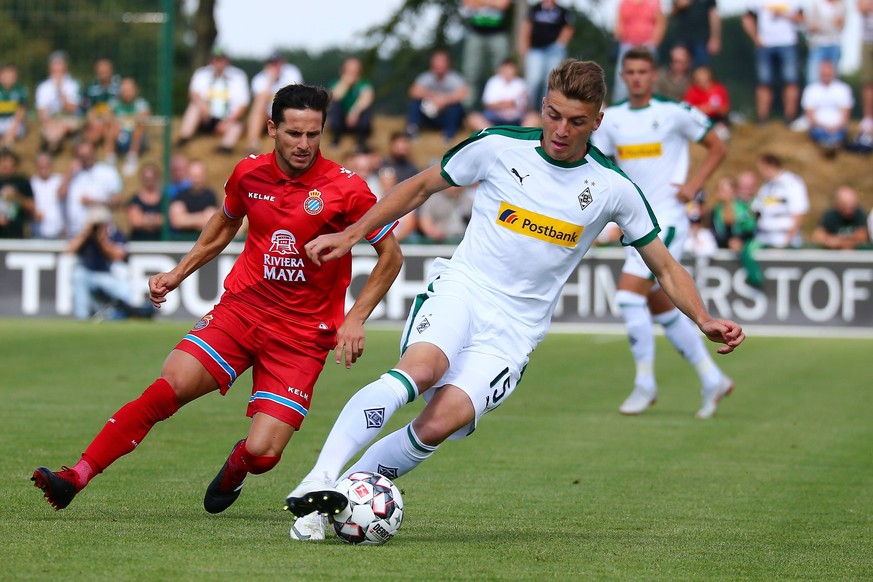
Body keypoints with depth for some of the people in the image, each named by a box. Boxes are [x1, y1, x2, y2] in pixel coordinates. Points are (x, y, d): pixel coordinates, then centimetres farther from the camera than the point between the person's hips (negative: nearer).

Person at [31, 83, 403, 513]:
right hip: (239, 310, 3)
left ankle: (235, 467, 25)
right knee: (168, 387, -20)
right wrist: (178, 273, 16)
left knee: (262, 454, -14)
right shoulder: (249, 174, 1)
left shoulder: (345, 189, -10)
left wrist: (355, 320, -8)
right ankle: (75, 478, -18)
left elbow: (391, 255, 0)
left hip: (302, 334, -3)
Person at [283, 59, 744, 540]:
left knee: (442, 422, -24)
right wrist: (350, 235, 8)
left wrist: (704, 320, -7)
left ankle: (348, 490, -13)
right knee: (419, 369, -34)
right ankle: (318, 481, -39)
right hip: (460, 288, -1)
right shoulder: (499, 147, -2)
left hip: (514, 331, 1)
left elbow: (665, 268, 9)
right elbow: (421, 186, 13)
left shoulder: (612, 188, -1)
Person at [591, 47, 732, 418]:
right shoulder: (611, 119, 9)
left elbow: (717, 148, 3)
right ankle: (712, 380, 23)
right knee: (661, 309, 11)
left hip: (666, 220, -7)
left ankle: (645, 384, -8)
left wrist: (693, 185, -8)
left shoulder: (675, 113, -5)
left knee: (629, 294, -18)